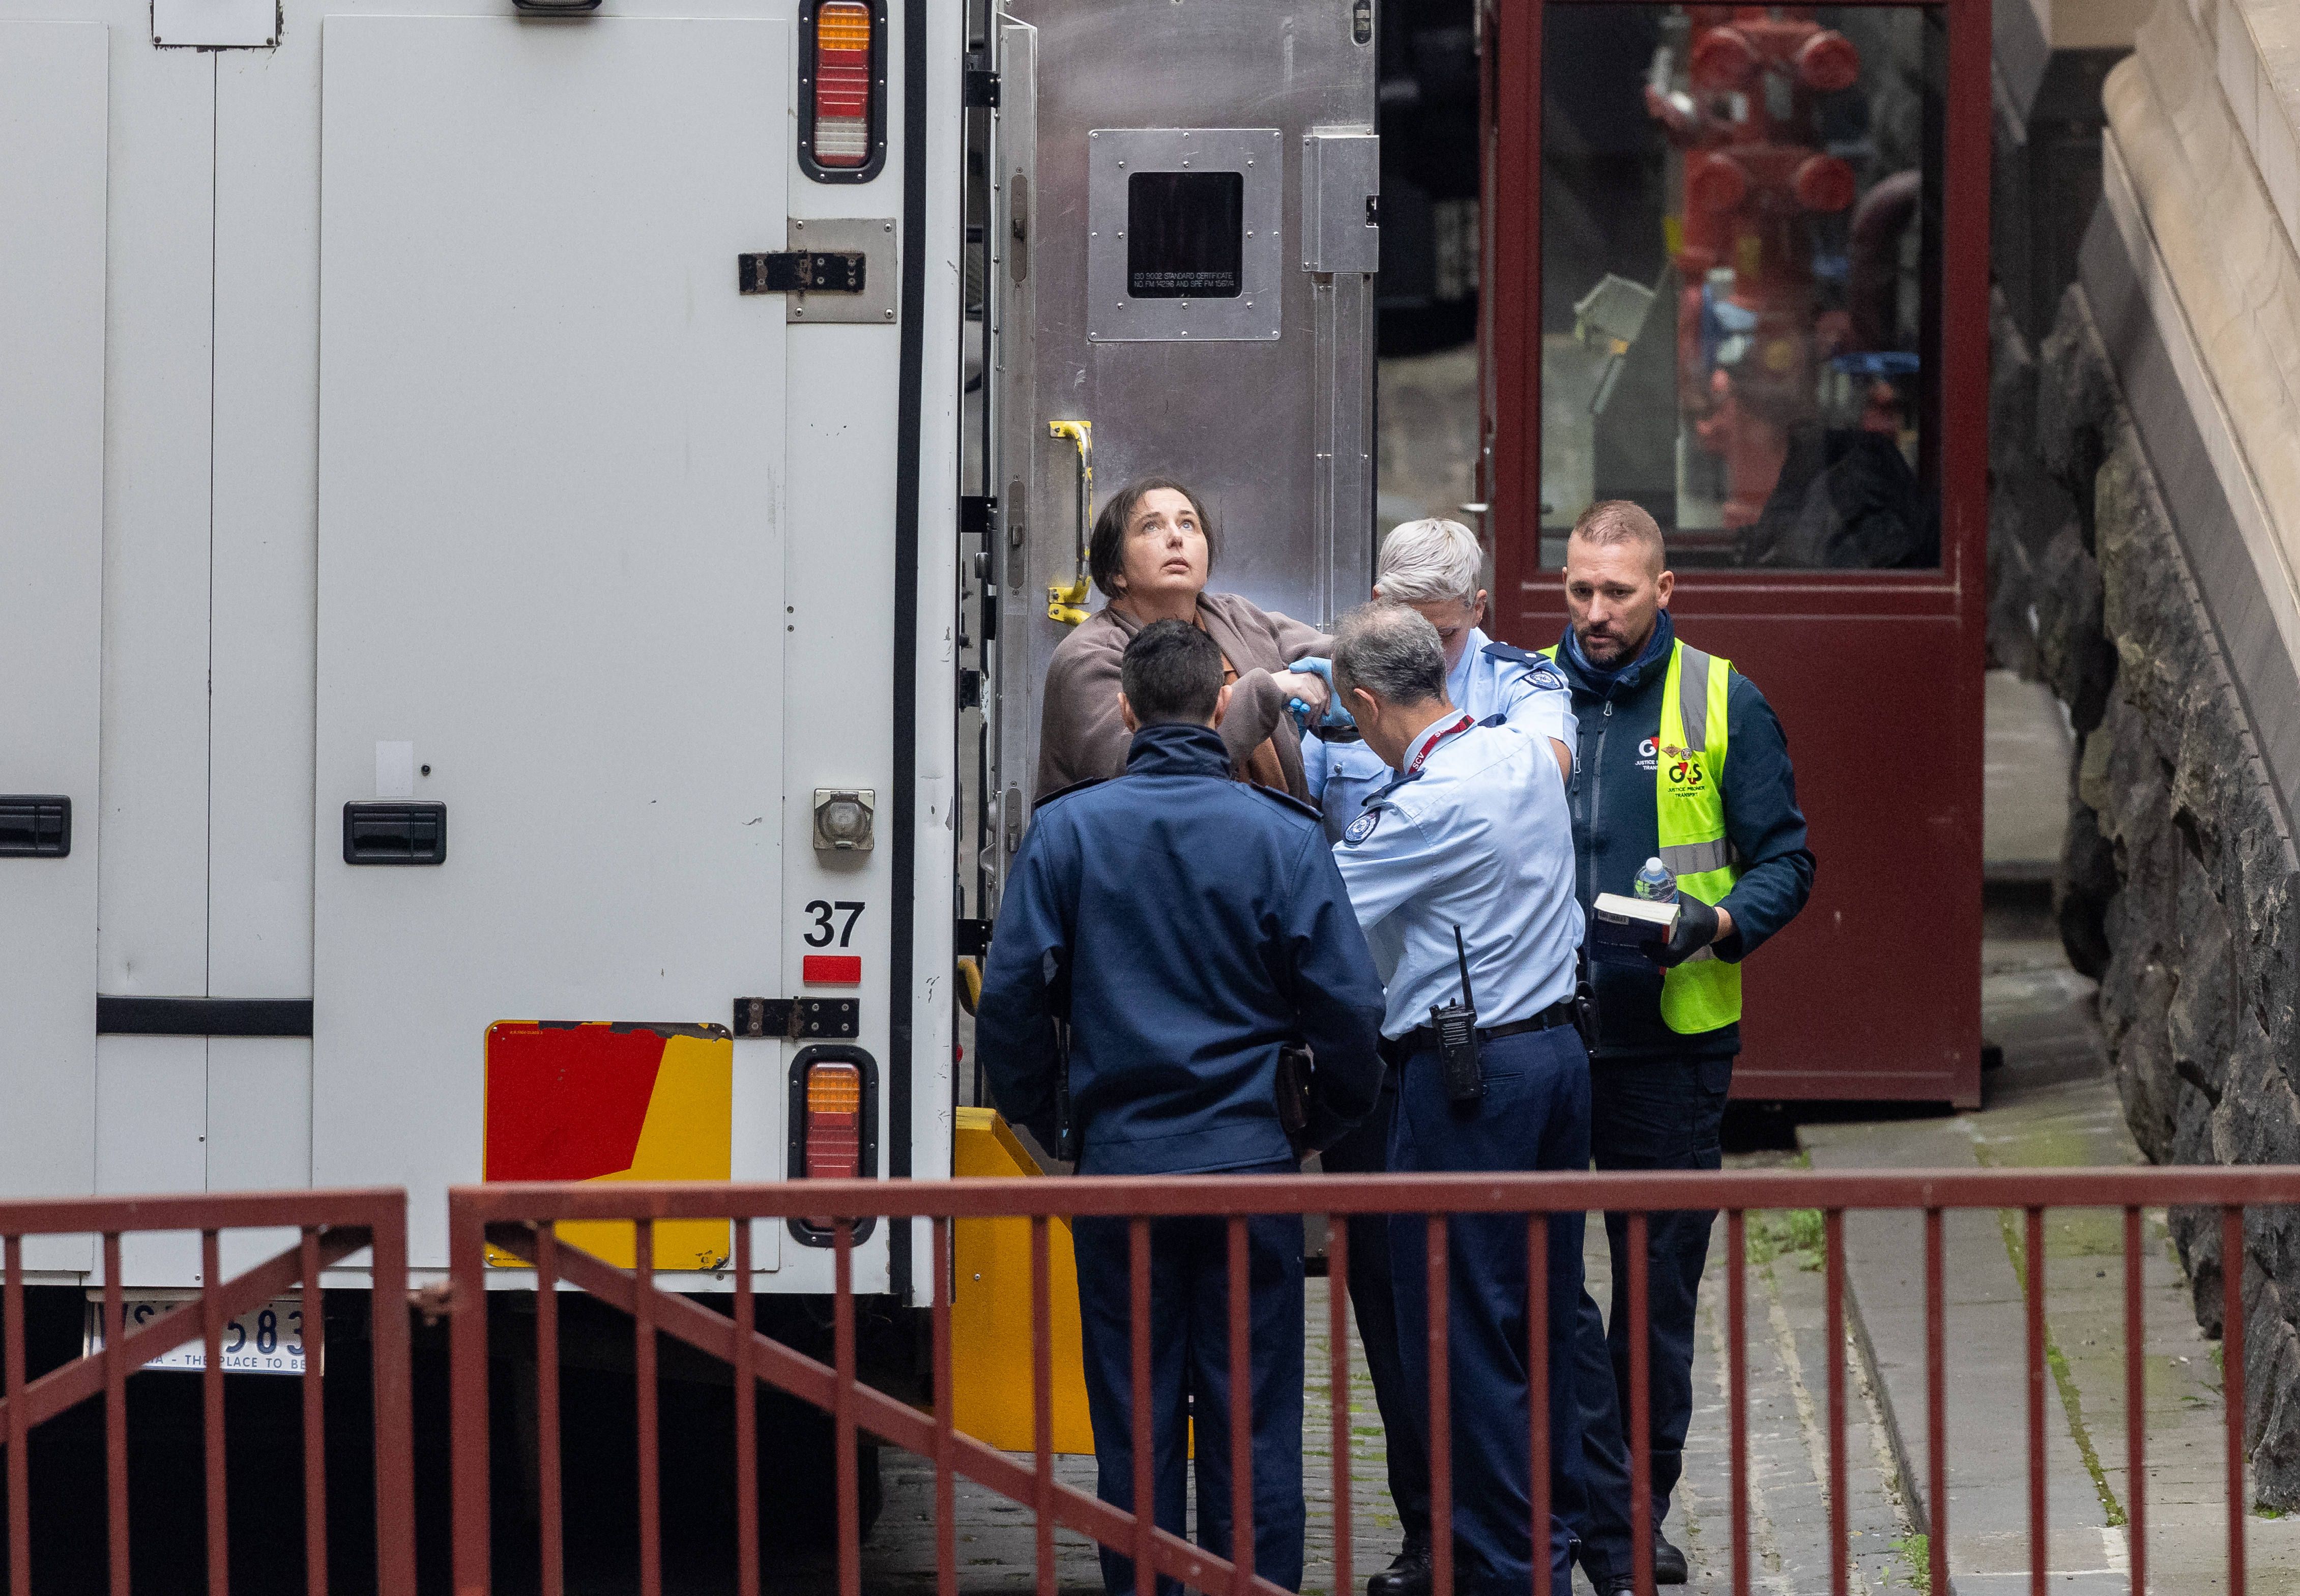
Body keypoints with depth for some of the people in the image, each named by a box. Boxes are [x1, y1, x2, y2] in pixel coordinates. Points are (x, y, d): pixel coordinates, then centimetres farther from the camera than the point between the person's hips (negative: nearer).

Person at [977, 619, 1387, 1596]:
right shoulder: (1284, 836, -5)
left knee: (1133, 1423, 8)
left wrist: (1041, 1119, 14)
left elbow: (1012, 997, -2)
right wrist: (1326, 1123, 13)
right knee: (1253, 1422, 5)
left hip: (1120, 1166, 1)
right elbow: (1348, 1006, -4)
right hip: (1251, 1162, 0)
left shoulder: (1067, 830, -3)